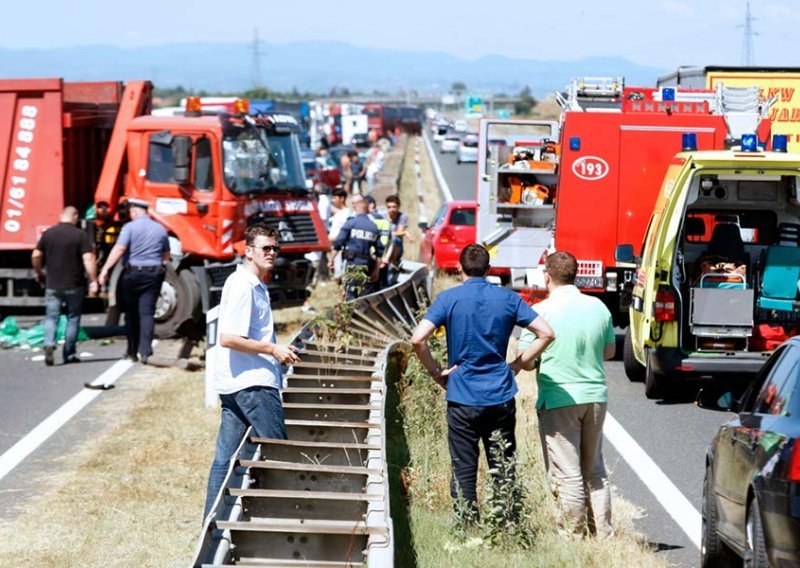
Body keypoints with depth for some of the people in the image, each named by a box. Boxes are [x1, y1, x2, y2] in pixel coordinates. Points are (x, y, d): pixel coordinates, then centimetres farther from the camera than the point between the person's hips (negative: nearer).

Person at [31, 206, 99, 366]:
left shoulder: (48, 233, 1)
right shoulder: (81, 235, -8)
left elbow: (36, 255, 4)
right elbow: (88, 259, -15)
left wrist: (38, 272, 20)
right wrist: (93, 281, -11)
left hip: (52, 285, 2)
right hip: (74, 285, -2)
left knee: (51, 317, 6)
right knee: (73, 318, 10)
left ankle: (49, 344, -20)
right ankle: (69, 354, 12)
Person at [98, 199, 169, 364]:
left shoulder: (130, 227, -7)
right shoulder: (161, 229, 8)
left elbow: (119, 249, -18)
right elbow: (166, 256, 18)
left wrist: (105, 269, -20)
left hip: (133, 273, -3)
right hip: (154, 274, 3)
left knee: (131, 313, 10)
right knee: (147, 313, -1)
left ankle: (132, 351, 16)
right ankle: (145, 350, -16)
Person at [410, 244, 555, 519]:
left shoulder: (448, 299, -4)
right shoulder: (508, 298, 3)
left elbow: (418, 339, -16)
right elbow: (546, 334, 0)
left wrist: (436, 372, -3)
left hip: (462, 398, -2)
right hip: (501, 396, 2)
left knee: (464, 474, 4)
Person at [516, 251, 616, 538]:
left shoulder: (541, 311, -12)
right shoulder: (599, 307, 3)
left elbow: (526, 361, -11)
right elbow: (609, 351, 13)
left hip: (559, 399, -5)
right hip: (595, 396, 5)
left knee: (567, 474, 0)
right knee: (594, 471, 16)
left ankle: (574, 536, 3)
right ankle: (603, 533, 18)